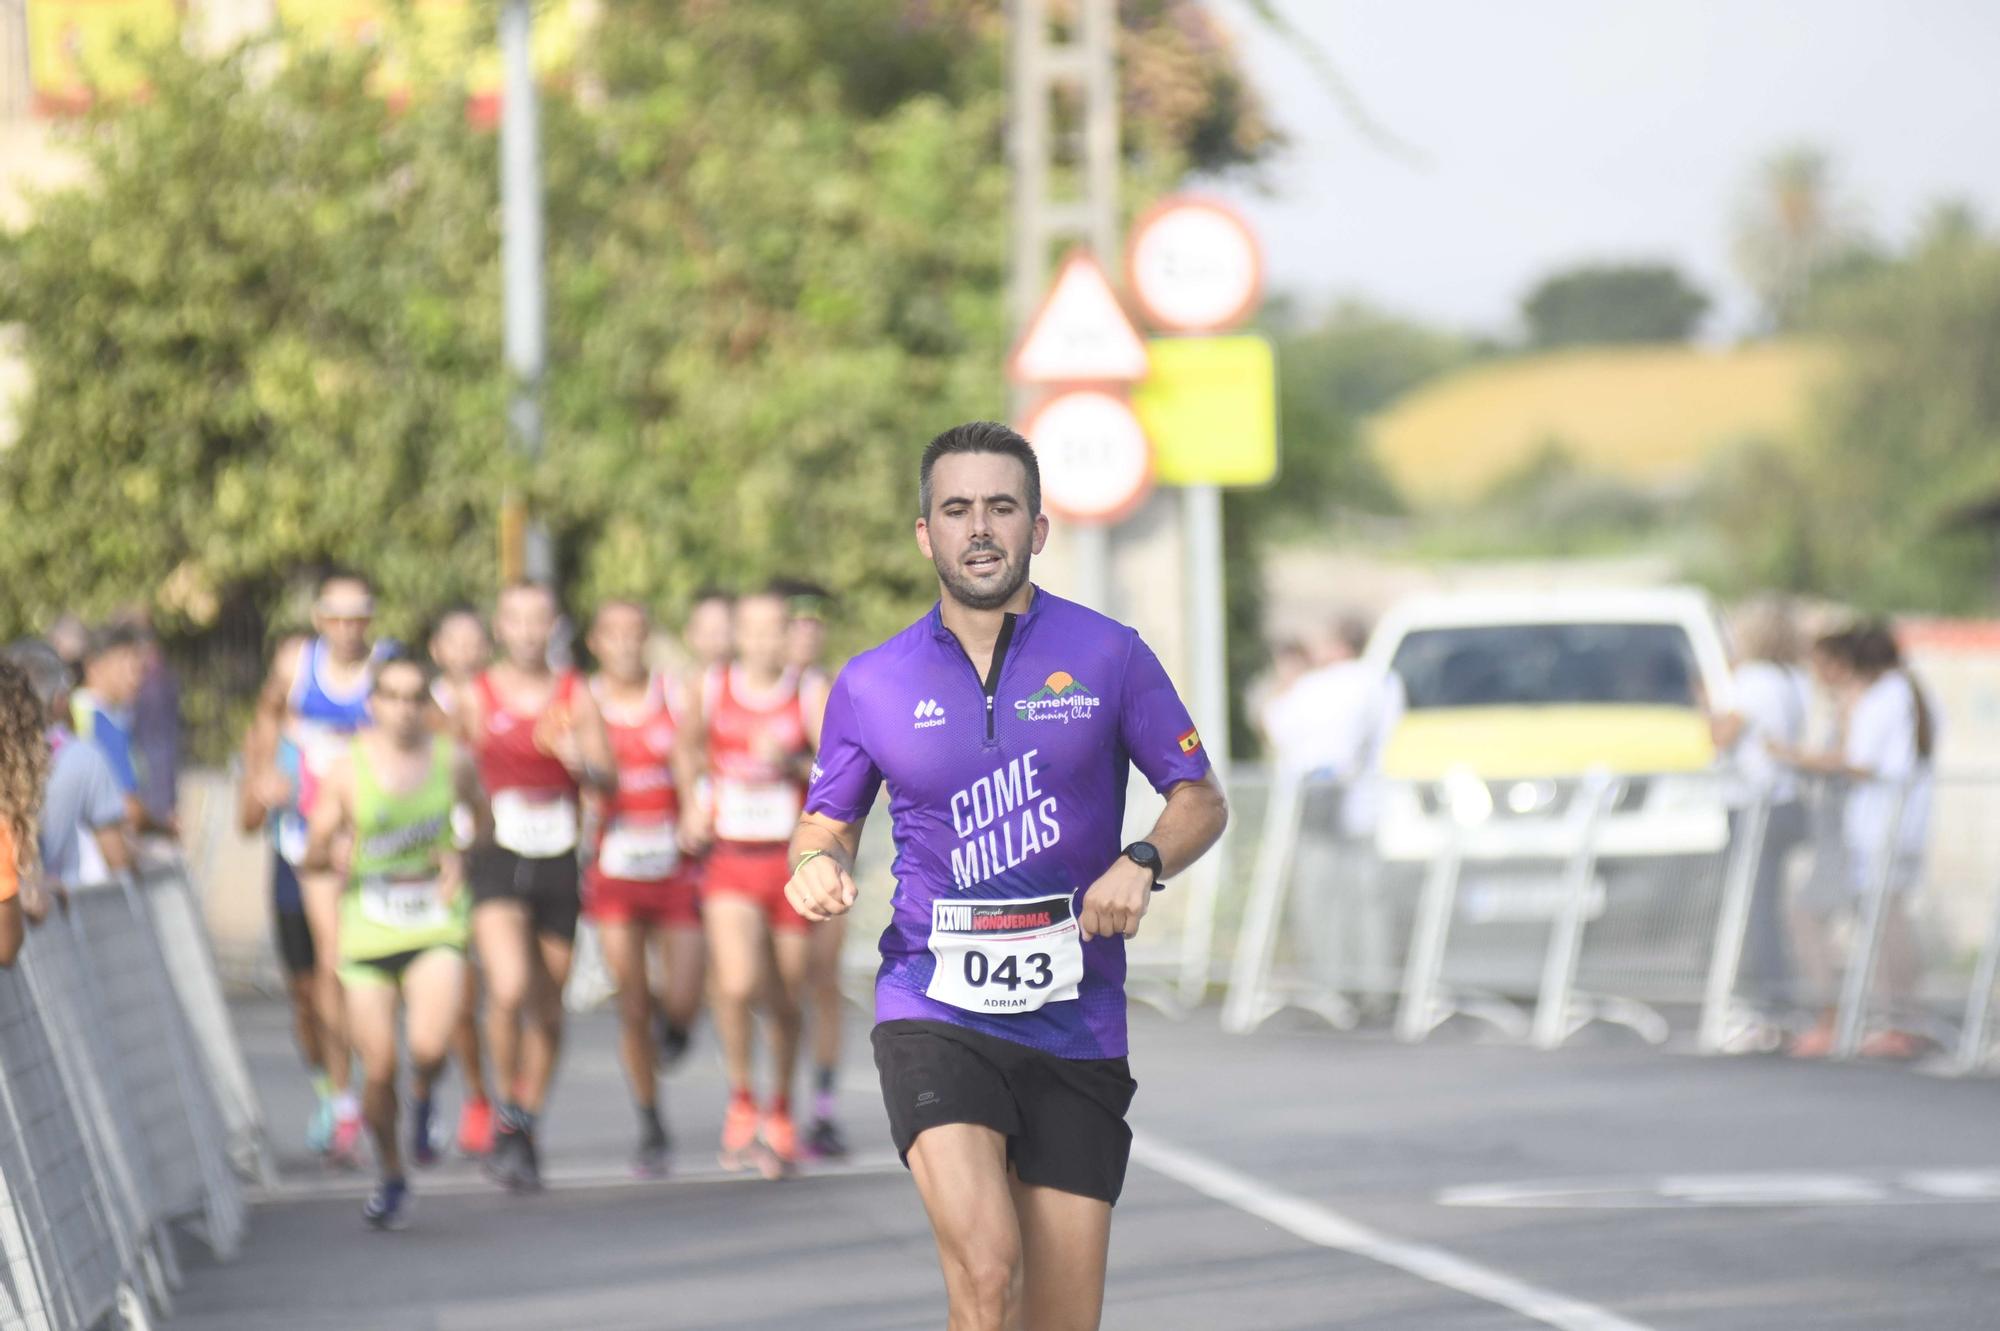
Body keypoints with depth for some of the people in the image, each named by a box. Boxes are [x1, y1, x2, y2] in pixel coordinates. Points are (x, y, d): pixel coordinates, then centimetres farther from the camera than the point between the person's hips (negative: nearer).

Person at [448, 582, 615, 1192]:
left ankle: (525, 1126, 27)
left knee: (548, 1009, 8)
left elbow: (610, 780, -1)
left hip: (558, 865, 2)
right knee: (510, 989, -23)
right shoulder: (473, 697, 3)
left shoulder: (575, 696, 5)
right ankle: (508, 1112, -4)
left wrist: (583, 762, -21)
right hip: (497, 863, -2)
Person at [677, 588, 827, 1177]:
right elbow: (687, 747, 24)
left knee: (786, 1000, 8)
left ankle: (781, 1112, 31)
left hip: (792, 863, 0)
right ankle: (741, 1101, -1)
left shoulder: (810, 699, -2)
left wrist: (793, 764, -25)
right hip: (729, 861, 0)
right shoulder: (711, 692, 3)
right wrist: (693, 807, 13)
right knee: (737, 984, -22)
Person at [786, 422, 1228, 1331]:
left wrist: (1143, 863, -13)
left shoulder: (1106, 656, 3)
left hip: (1078, 1026, 1)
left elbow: (1200, 797, 8)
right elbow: (829, 820, 17)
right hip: (935, 1014, -1)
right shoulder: (872, 685, 5)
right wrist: (817, 865, -7)